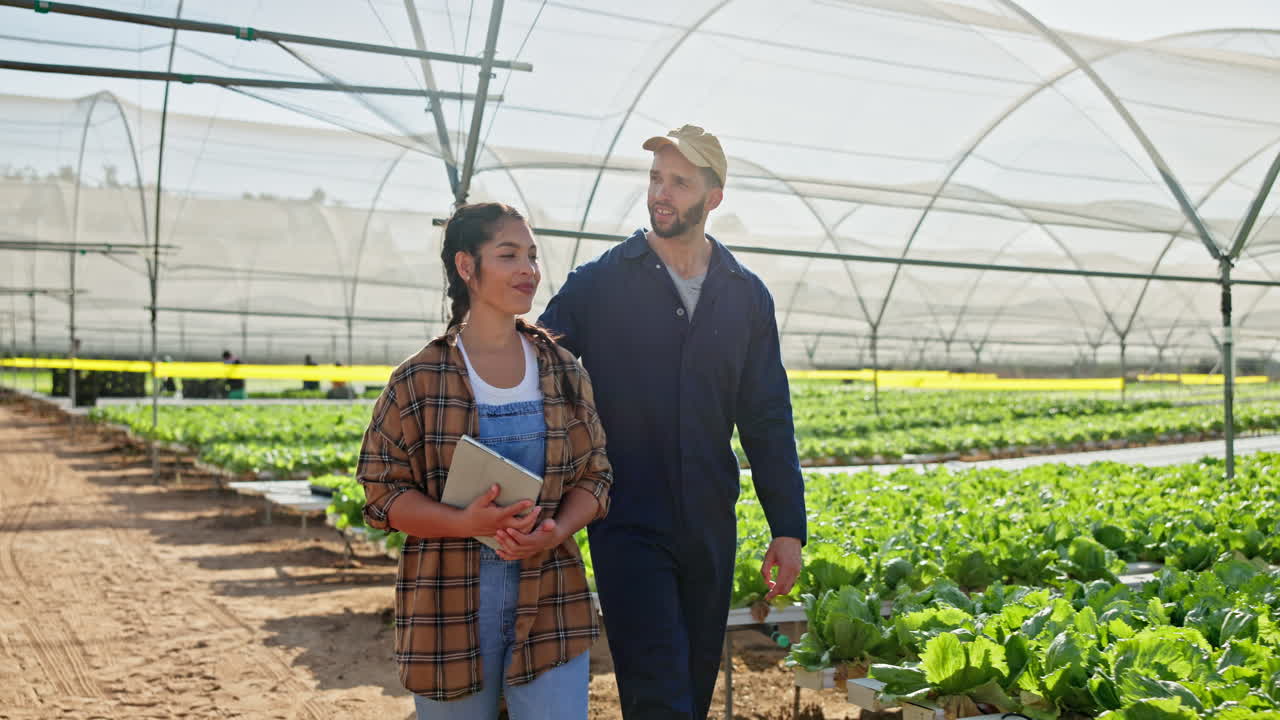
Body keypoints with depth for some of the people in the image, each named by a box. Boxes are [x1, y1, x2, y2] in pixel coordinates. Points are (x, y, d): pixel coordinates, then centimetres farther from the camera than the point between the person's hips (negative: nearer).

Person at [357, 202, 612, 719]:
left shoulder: (563, 372, 5)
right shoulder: (419, 379, -4)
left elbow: (594, 476, 7)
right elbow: (382, 491, -4)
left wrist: (555, 531, -13)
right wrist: (465, 523, -20)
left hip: (550, 601, 2)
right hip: (449, 603, -2)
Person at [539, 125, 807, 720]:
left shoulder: (746, 296, 6)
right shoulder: (597, 284, -2)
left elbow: (767, 421, 7)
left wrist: (789, 528, 4)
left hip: (709, 529, 4)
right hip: (629, 527, -3)